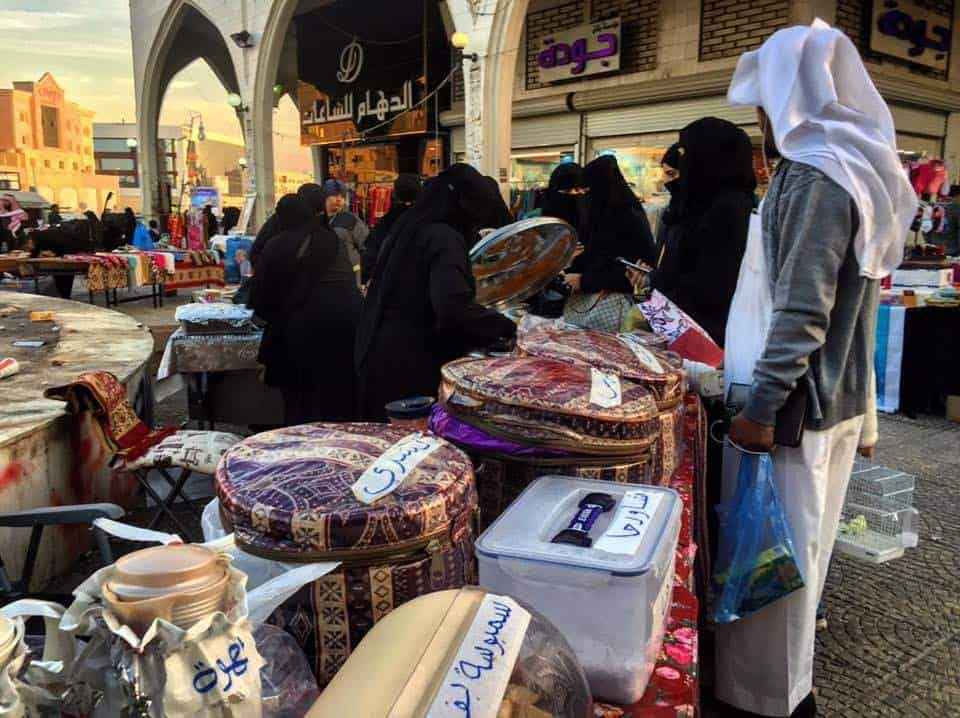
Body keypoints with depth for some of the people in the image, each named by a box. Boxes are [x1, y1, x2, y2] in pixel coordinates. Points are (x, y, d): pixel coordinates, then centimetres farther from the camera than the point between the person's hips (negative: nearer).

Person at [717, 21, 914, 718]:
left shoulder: (815, 175, -17)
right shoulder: (859, 167, 13)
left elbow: (801, 309, -24)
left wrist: (762, 405, -21)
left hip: (797, 401, -10)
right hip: (839, 396, 10)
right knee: (801, 542, 21)